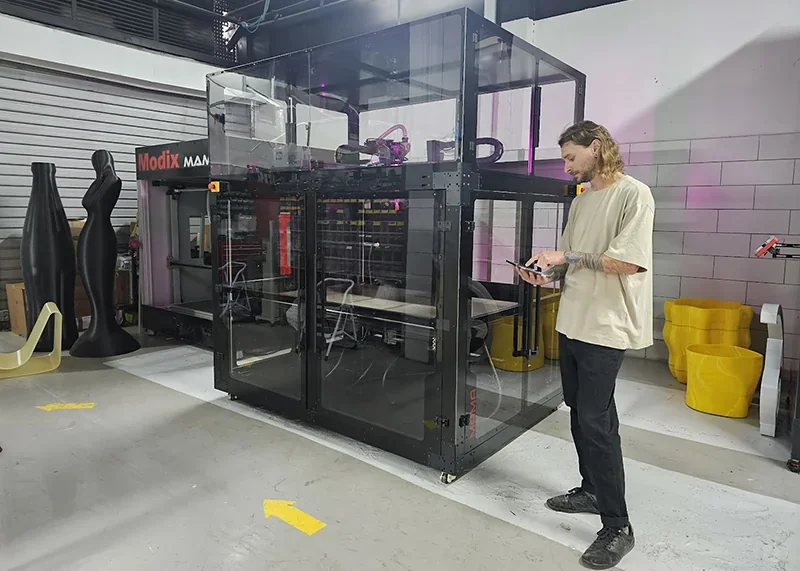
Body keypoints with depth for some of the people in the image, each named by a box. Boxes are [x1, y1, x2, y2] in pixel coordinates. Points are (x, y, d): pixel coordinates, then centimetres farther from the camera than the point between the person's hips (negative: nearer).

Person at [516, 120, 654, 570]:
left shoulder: (633, 194, -11)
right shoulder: (581, 200, 13)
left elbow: (627, 263, -19)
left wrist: (568, 258, -17)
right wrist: (548, 275, -2)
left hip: (606, 327, -8)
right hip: (572, 321, 8)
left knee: (596, 421, -6)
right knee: (580, 412, 16)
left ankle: (618, 528, 8)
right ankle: (593, 491, 35)